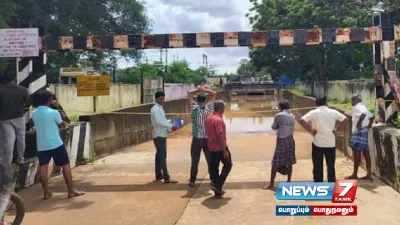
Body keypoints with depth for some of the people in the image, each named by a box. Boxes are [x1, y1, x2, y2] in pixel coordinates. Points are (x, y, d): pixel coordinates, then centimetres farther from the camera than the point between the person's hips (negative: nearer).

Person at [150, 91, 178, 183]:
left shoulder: (160, 108, 16)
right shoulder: (155, 109, -15)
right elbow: (158, 122, -25)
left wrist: (171, 125, 6)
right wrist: (171, 126, -25)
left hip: (162, 135, 10)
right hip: (159, 135, -10)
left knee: (159, 155, 15)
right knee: (162, 156, -11)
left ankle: (159, 175, 24)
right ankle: (166, 177, -12)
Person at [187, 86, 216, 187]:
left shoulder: (194, 108, -7)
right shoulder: (208, 108, -5)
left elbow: (189, 94, 2)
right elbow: (214, 94, 4)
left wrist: (199, 90, 1)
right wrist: (205, 90, -2)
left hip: (197, 139, -1)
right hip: (207, 139, 1)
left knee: (195, 161, 6)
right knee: (210, 160, 10)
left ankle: (192, 181, 10)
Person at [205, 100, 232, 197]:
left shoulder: (208, 118, 9)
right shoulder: (218, 120, -20)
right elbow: (220, 136, -24)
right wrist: (225, 151, -21)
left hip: (212, 148, 8)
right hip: (220, 148, -8)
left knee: (214, 168, 10)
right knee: (228, 165, 9)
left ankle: (217, 190, 16)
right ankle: (217, 186, 0)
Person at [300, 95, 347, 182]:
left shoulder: (314, 112, -5)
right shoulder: (333, 112, 1)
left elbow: (302, 120, -17)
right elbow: (345, 119, 2)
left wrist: (311, 130, -8)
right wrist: (337, 129, 6)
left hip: (318, 143, -2)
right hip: (330, 143, 2)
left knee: (318, 166, 7)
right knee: (331, 166, 11)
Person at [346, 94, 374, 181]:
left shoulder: (356, 107, -11)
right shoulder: (363, 107, 19)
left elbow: (363, 114, -31)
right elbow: (371, 117, 23)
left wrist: (358, 124, -21)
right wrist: (368, 126, 19)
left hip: (359, 132, -10)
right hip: (364, 131, 10)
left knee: (356, 153, -4)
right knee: (366, 154, 9)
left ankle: (355, 175, 1)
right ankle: (369, 174, 11)